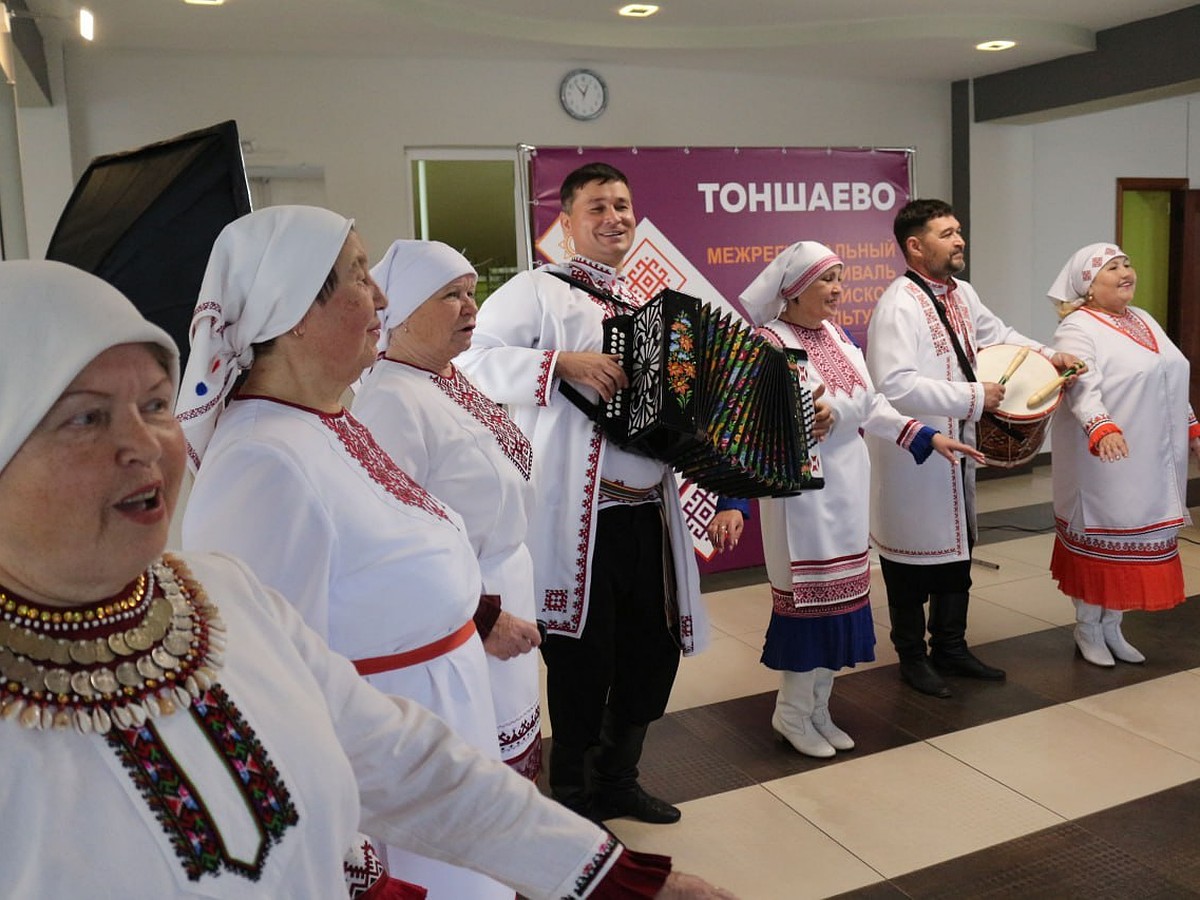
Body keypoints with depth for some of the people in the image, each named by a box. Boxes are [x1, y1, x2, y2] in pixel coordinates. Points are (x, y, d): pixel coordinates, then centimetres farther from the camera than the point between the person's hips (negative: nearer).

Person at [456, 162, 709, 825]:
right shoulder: (540, 291, -3)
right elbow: (472, 359, -15)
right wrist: (564, 362, -22)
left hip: (650, 514, 7)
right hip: (581, 518, -7)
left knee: (654, 649, 14)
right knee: (584, 659, 3)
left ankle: (619, 779, 35)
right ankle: (574, 796, 25)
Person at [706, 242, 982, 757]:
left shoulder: (837, 335, 8)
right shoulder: (767, 346, -15)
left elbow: (870, 403, 15)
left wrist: (926, 436, 11)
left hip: (848, 480, 8)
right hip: (800, 485, -8)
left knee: (841, 592, 13)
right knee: (808, 593, 1)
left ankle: (818, 709, 29)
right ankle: (793, 712, 21)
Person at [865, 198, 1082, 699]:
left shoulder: (961, 294, 7)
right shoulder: (898, 305, -21)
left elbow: (997, 333, 25)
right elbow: (895, 385, -30)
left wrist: (1046, 355, 8)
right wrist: (974, 397, -24)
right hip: (913, 455, -8)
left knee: (957, 551, 18)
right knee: (914, 557, 7)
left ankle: (950, 648, 35)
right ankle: (912, 658, 26)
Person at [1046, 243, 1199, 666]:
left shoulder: (1144, 321, 15)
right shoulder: (1077, 329, -12)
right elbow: (1082, 387, -28)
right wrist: (1101, 429, -43)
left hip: (1152, 461, 8)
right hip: (1106, 461, -8)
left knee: (1132, 538, 12)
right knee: (1099, 539, 2)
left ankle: (1112, 627, 25)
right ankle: (1088, 629, 16)